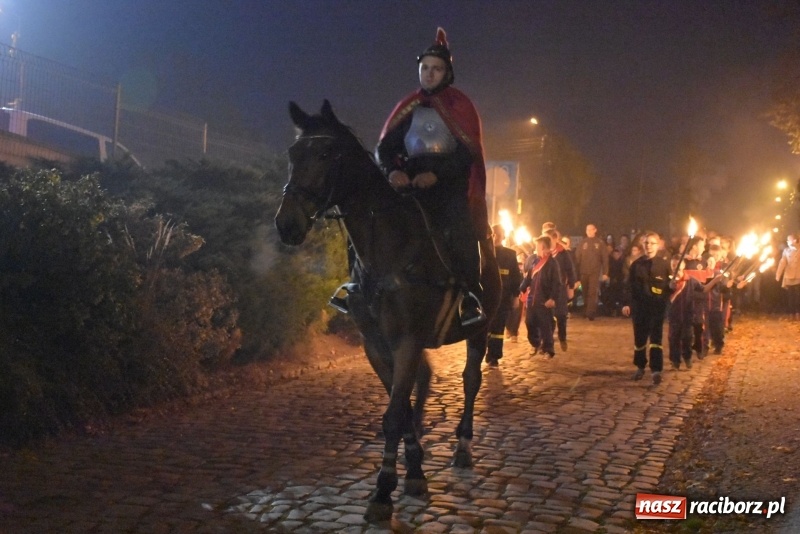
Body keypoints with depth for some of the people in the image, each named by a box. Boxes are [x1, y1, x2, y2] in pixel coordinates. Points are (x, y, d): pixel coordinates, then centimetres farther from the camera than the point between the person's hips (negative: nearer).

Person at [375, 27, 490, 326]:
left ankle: (470, 299, -31)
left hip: (450, 182, -3)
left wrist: (436, 174, -21)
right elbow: (384, 147, 8)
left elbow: (467, 152, -6)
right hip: (410, 182, 4)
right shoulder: (408, 109, 15)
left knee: (459, 226, -30)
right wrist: (392, 170, -15)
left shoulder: (459, 106, 5)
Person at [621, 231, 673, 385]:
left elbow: (671, 284, 1)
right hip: (639, 306, 2)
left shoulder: (664, 263, -1)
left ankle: (656, 370, -7)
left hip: (657, 306, -2)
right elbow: (629, 285, 4)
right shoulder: (636, 264, 4)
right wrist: (626, 303, -4)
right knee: (639, 337, 11)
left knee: (656, 337, -5)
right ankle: (640, 367, 26)